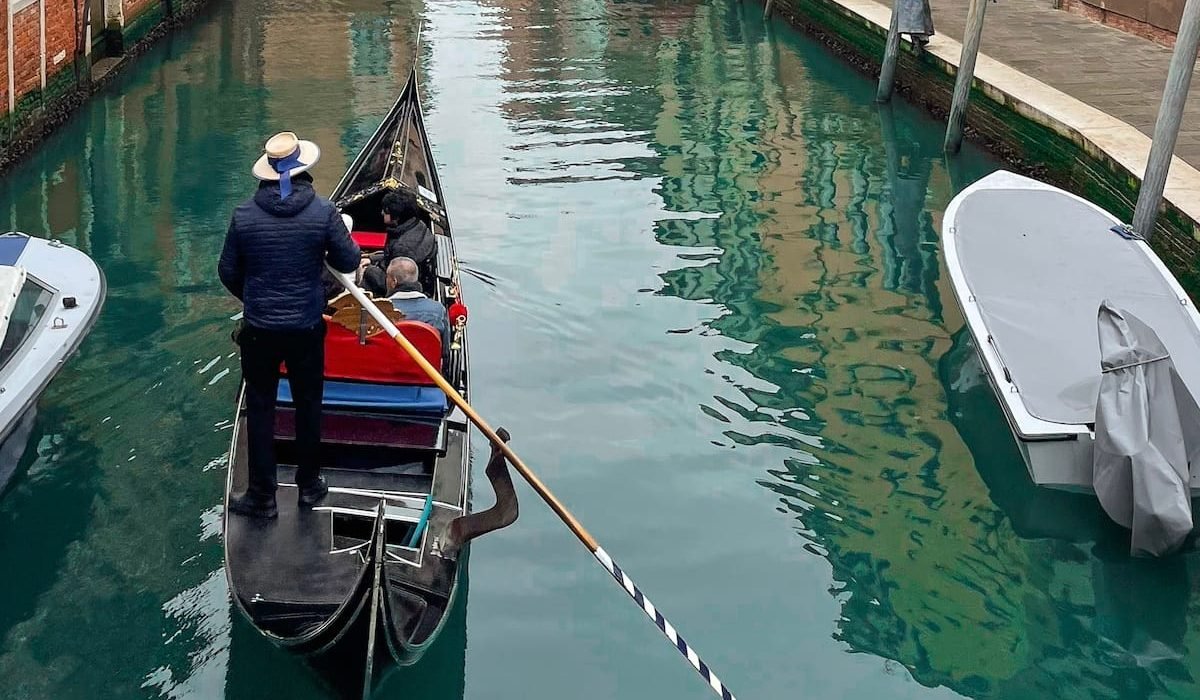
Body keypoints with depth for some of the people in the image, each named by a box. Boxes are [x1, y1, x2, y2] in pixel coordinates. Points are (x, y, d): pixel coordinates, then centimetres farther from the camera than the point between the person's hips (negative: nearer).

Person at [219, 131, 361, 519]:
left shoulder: (244, 214, -9)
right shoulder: (323, 212, -13)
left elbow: (228, 272, -1)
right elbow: (349, 262, -5)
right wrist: (341, 239, 16)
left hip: (259, 329, 0)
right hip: (307, 328, 0)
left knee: (260, 409, 11)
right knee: (308, 405, 17)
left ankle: (262, 496, 16)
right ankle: (309, 486, 30)